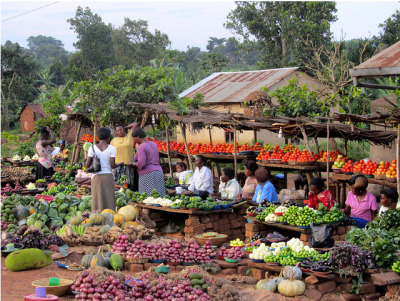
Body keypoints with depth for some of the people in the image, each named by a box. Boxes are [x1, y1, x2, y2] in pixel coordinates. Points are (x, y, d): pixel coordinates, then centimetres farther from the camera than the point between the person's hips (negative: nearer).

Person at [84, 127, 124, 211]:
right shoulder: (112, 148, -2)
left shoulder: (92, 148, 1)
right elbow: (112, 165, -7)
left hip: (96, 177, 1)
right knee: (109, 201, 5)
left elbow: (87, 165, -3)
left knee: (97, 201, 5)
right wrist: (120, 164, 12)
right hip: (108, 176, -1)